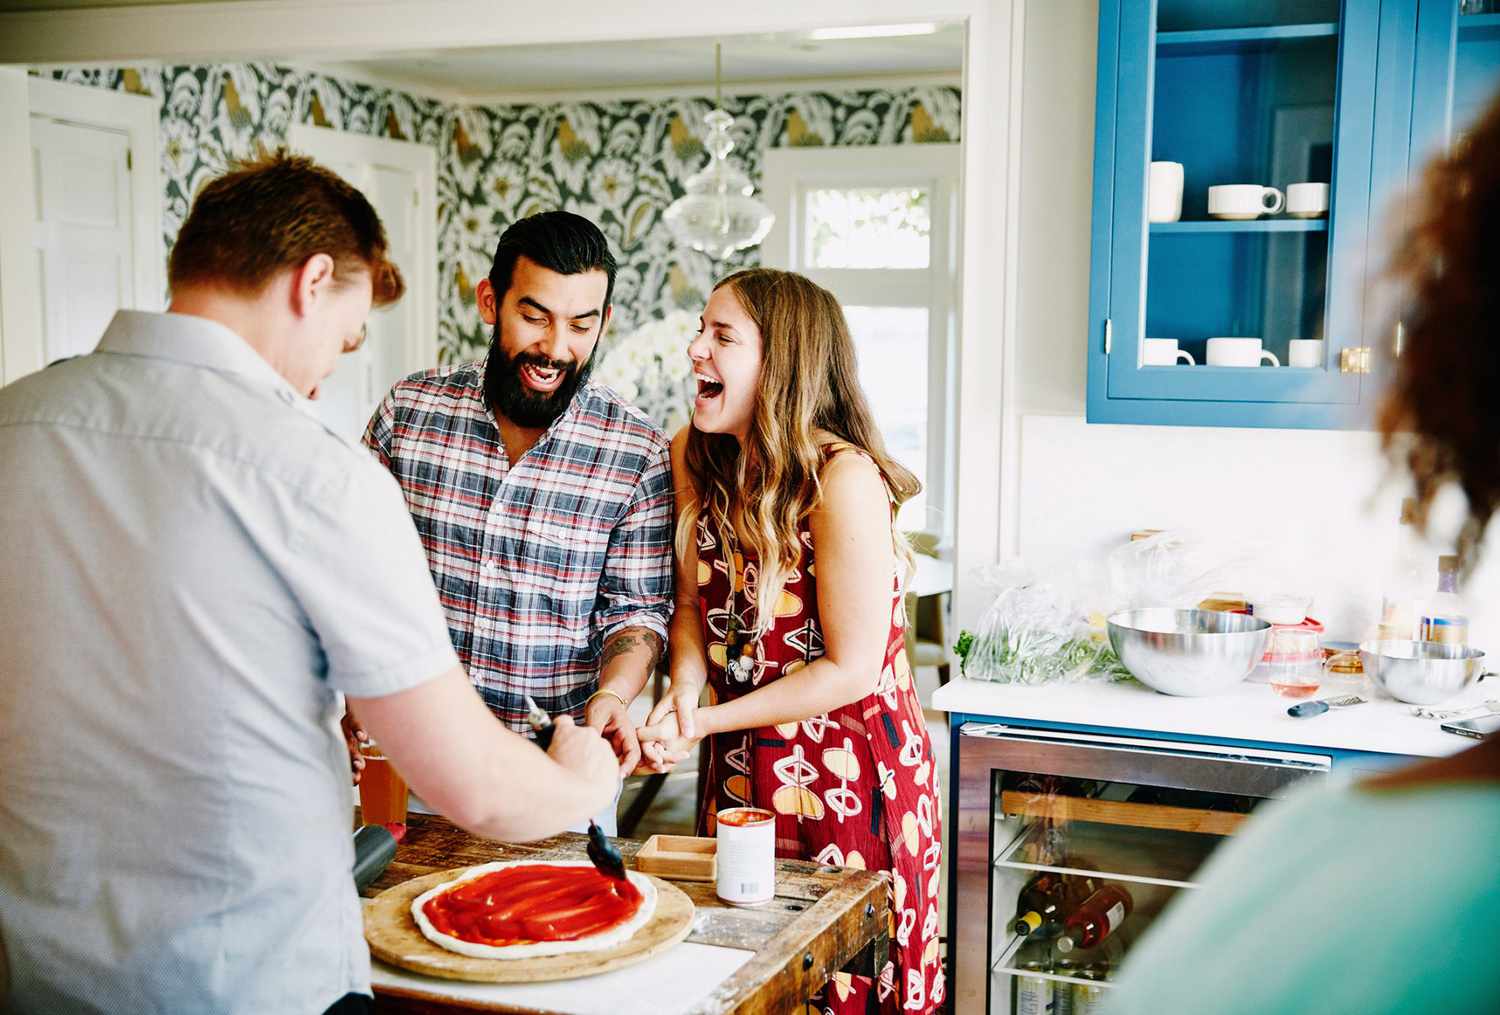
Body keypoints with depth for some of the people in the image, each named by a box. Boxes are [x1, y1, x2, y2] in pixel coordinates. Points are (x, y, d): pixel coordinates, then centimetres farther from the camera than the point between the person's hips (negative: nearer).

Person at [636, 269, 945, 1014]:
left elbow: (852, 669, -20)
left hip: (844, 775, -6)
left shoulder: (843, 479, -23)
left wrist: (703, 724, -18)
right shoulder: (695, 459, -3)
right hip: (739, 766, 6)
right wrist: (682, 694, -13)